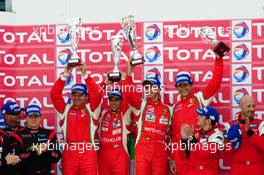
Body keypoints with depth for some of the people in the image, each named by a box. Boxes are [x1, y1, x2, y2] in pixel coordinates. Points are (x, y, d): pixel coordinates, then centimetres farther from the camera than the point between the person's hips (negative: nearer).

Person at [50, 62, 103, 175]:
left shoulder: (91, 109, 7)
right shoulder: (65, 109, 10)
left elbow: (97, 94, -8)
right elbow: (54, 94, 0)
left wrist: (85, 74, -13)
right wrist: (65, 74, -8)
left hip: (88, 153, -1)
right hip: (69, 153, 1)